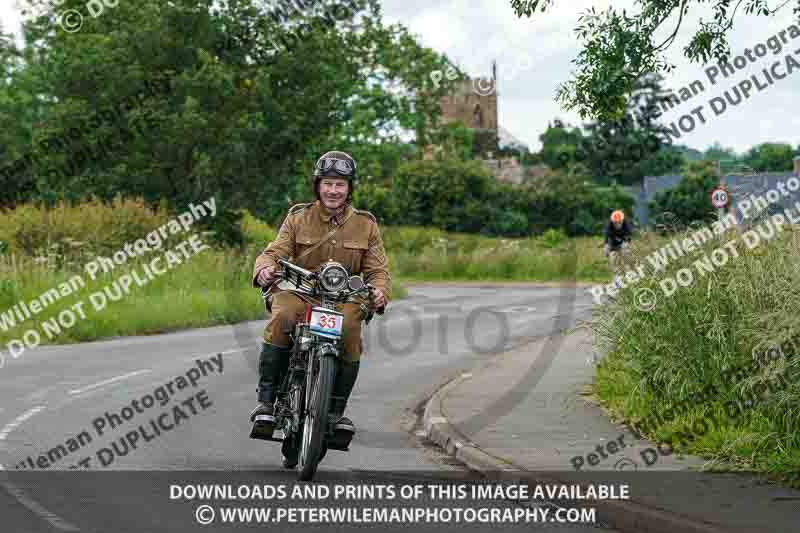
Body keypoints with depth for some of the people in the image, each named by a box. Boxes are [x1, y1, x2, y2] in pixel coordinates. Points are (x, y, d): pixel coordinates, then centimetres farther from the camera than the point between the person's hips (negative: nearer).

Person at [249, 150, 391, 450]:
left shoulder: (365, 225, 9)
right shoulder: (298, 218, 7)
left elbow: (377, 269, 5)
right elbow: (276, 251, -3)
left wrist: (380, 291, -19)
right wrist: (265, 269, -28)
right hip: (297, 291, -1)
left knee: (351, 331, -31)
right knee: (282, 318, -33)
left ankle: (337, 409, -16)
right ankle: (266, 400, -25)